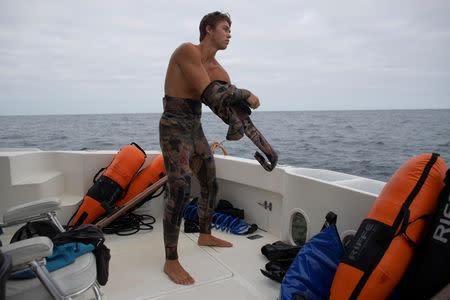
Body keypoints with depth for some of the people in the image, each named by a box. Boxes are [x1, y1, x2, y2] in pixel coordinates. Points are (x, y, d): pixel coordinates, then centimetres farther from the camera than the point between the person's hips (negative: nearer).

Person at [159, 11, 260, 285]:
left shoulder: (219, 71, 10)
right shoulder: (187, 51, -13)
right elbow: (209, 93, -21)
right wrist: (246, 94, -11)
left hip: (196, 129, 9)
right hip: (174, 127, -8)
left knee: (211, 185, 14)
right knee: (180, 190, -17)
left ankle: (205, 235, 36)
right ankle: (171, 261, -6)